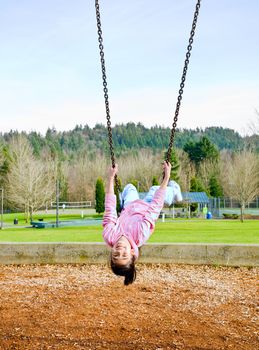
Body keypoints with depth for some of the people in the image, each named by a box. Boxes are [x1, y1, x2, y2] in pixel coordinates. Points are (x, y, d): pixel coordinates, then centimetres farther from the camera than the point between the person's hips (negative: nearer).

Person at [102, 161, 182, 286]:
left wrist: (111, 177, -29)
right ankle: (173, 192, 61)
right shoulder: (140, 236, -51)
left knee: (129, 187, 27)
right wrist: (166, 176, -38)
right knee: (154, 189, 25)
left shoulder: (109, 237, -46)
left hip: (128, 208, 2)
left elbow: (109, 210, -37)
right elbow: (155, 206, -45)